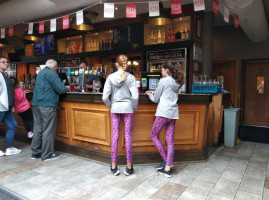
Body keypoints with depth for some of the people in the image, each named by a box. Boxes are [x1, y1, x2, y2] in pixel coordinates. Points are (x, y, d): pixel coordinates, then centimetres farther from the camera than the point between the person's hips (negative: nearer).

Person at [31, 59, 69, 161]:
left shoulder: (40, 73, 21)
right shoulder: (51, 73, -7)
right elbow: (61, 89, -14)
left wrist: (63, 87, 25)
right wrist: (67, 88, 8)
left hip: (36, 104, 9)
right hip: (47, 105, -9)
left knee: (37, 129, 13)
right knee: (48, 130, -2)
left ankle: (35, 153, 20)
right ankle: (47, 154, 5)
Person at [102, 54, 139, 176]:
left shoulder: (111, 77, -3)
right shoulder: (131, 77, -5)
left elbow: (105, 97, -6)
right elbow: (135, 96, -10)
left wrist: (111, 106, 11)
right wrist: (134, 107, 8)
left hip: (115, 108, 1)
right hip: (127, 108, -1)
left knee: (115, 136, 7)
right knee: (128, 135, 5)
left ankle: (114, 167, 15)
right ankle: (129, 167, 14)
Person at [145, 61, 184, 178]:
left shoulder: (163, 81, -7)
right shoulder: (177, 83, 15)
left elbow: (155, 99, -2)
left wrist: (150, 95, 18)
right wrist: (155, 93, 21)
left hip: (164, 112, -7)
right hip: (173, 113, 8)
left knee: (154, 135, 10)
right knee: (170, 140, 6)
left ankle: (166, 160, 12)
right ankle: (167, 168, 10)